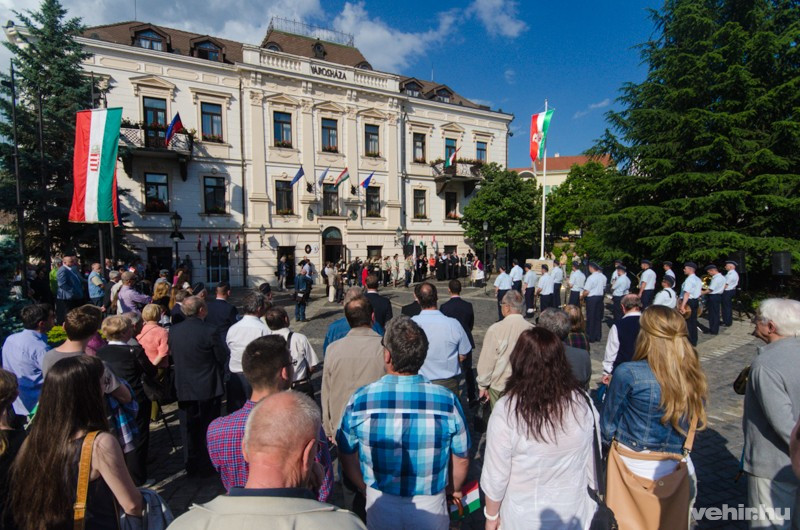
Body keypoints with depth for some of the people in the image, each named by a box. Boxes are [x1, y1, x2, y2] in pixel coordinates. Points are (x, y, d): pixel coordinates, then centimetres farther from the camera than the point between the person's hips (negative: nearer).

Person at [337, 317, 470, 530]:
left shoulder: (360, 400, -20)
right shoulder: (447, 400, -21)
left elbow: (347, 456, -5)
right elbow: (461, 460, -8)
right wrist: (454, 489, 13)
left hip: (380, 504, 1)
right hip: (431, 505, 0)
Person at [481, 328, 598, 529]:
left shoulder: (506, 410, -27)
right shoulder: (582, 402, -17)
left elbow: (496, 475, -18)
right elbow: (591, 459, -3)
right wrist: (591, 499, 16)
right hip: (574, 513, 3)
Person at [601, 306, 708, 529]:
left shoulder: (628, 373, -22)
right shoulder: (694, 375, -8)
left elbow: (607, 426, -11)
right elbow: (697, 423, 8)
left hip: (633, 467, -4)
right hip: (677, 469, 4)